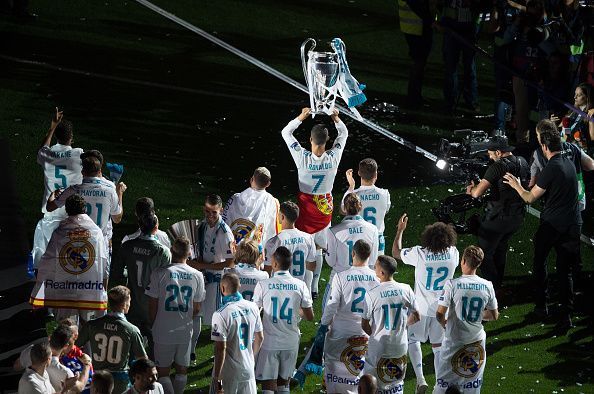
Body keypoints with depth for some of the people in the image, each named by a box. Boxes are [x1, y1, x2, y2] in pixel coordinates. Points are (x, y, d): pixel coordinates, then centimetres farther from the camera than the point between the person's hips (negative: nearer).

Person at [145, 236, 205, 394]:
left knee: (163, 372, 6)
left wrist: (153, 326, 11)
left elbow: (152, 306, -5)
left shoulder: (159, 274, -11)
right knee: (182, 370, 15)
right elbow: (197, 309, 4)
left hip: (163, 332, -2)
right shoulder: (197, 276, -3)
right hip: (185, 333, 2)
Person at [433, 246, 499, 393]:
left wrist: (445, 324, 6)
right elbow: (494, 316, 4)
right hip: (476, 342, 3)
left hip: (454, 341, -3)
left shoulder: (453, 284, -17)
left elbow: (439, 314, -16)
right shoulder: (487, 286, -6)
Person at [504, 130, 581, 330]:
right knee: (565, 270, 6)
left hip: (551, 225, -5)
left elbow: (530, 198, -12)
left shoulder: (551, 169, -17)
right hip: (573, 226, 5)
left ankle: (541, 305, 24)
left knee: (540, 262, 18)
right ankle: (566, 315, -5)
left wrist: (517, 186, 8)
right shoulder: (569, 164, 4)